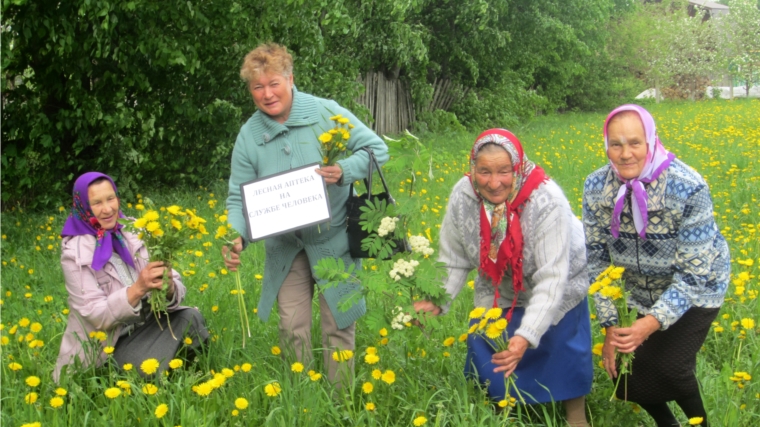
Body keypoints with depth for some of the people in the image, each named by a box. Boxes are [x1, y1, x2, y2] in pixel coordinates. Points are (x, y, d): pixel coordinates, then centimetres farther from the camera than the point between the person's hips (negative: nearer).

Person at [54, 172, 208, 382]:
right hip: (107, 344, -4)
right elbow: (96, 315, -19)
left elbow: (177, 290, -7)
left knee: (190, 317, -23)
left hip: (145, 324, 4)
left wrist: (168, 287, -31)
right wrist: (138, 288, -33)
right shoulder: (75, 252, -14)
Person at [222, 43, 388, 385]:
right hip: (285, 247, 2)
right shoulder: (248, 136, -2)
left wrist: (344, 171, -26)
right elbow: (239, 198, 0)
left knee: (338, 325, 6)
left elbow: (378, 150, -8)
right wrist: (236, 238, -19)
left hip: (333, 240, -2)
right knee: (292, 326, 6)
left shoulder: (326, 112, -10)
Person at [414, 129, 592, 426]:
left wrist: (527, 336, -46)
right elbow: (454, 261, -9)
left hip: (555, 292, -3)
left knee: (563, 356, -4)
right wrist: (437, 302, -26)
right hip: (499, 292, 4)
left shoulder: (546, 201, -35)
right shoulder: (463, 196, -23)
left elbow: (551, 278, -36)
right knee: (485, 355, 2)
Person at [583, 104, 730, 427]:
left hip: (694, 292, -4)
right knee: (625, 371, -5)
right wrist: (610, 327, -15)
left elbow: (694, 272, -27)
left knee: (669, 367, -19)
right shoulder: (596, 188, -16)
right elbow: (597, 260, -9)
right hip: (639, 294, 4)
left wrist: (652, 323, -37)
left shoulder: (688, 189, -29)